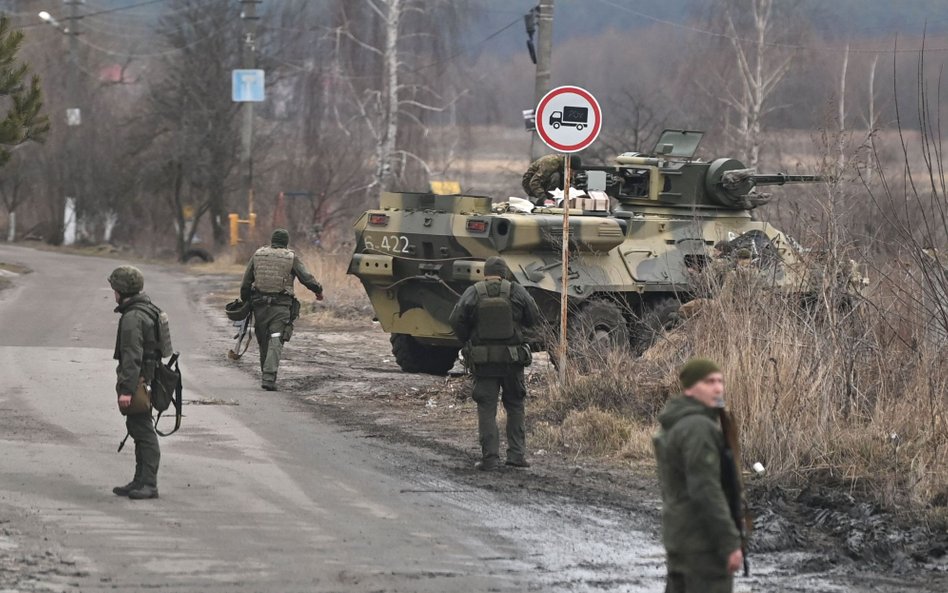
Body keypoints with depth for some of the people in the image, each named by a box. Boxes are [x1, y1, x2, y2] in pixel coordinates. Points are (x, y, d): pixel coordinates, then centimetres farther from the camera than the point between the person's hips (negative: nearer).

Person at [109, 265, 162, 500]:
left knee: (143, 431, -8)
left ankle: (148, 484, -8)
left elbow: (132, 356, -25)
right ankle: (141, 481, 21)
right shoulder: (149, 310, 14)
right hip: (148, 379, 10)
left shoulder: (132, 317, -18)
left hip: (137, 381, -10)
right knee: (140, 430, 15)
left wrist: (126, 389, -27)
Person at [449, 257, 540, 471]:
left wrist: (467, 340, 8)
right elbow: (534, 318, 1)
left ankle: (490, 458, -1)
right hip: (512, 358, 1)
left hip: (482, 360, -1)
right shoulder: (517, 292, -4)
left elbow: (456, 320, -9)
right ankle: (517, 454, 12)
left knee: (486, 409, 4)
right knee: (515, 406, 15)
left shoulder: (473, 293, -5)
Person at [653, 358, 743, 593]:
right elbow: (706, 491, -24)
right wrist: (731, 543, -23)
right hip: (704, 539, -10)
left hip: (680, 535, 10)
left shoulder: (675, 426, 14)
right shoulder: (697, 428, -18)